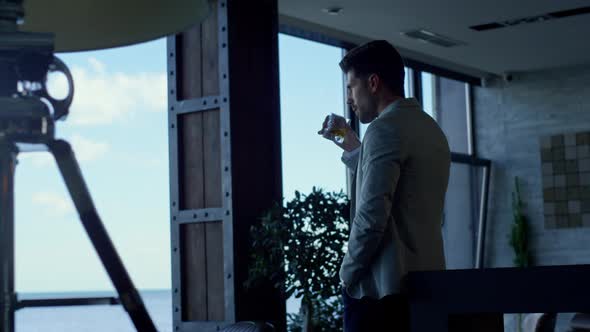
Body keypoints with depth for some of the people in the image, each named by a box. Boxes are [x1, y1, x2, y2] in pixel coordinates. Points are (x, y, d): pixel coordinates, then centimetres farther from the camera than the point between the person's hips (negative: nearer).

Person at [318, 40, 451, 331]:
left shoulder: (385, 128, -12)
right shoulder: (430, 128, 17)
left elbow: (371, 215, -19)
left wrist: (347, 275, -8)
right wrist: (352, 147, 29)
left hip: (382, 286, -9)